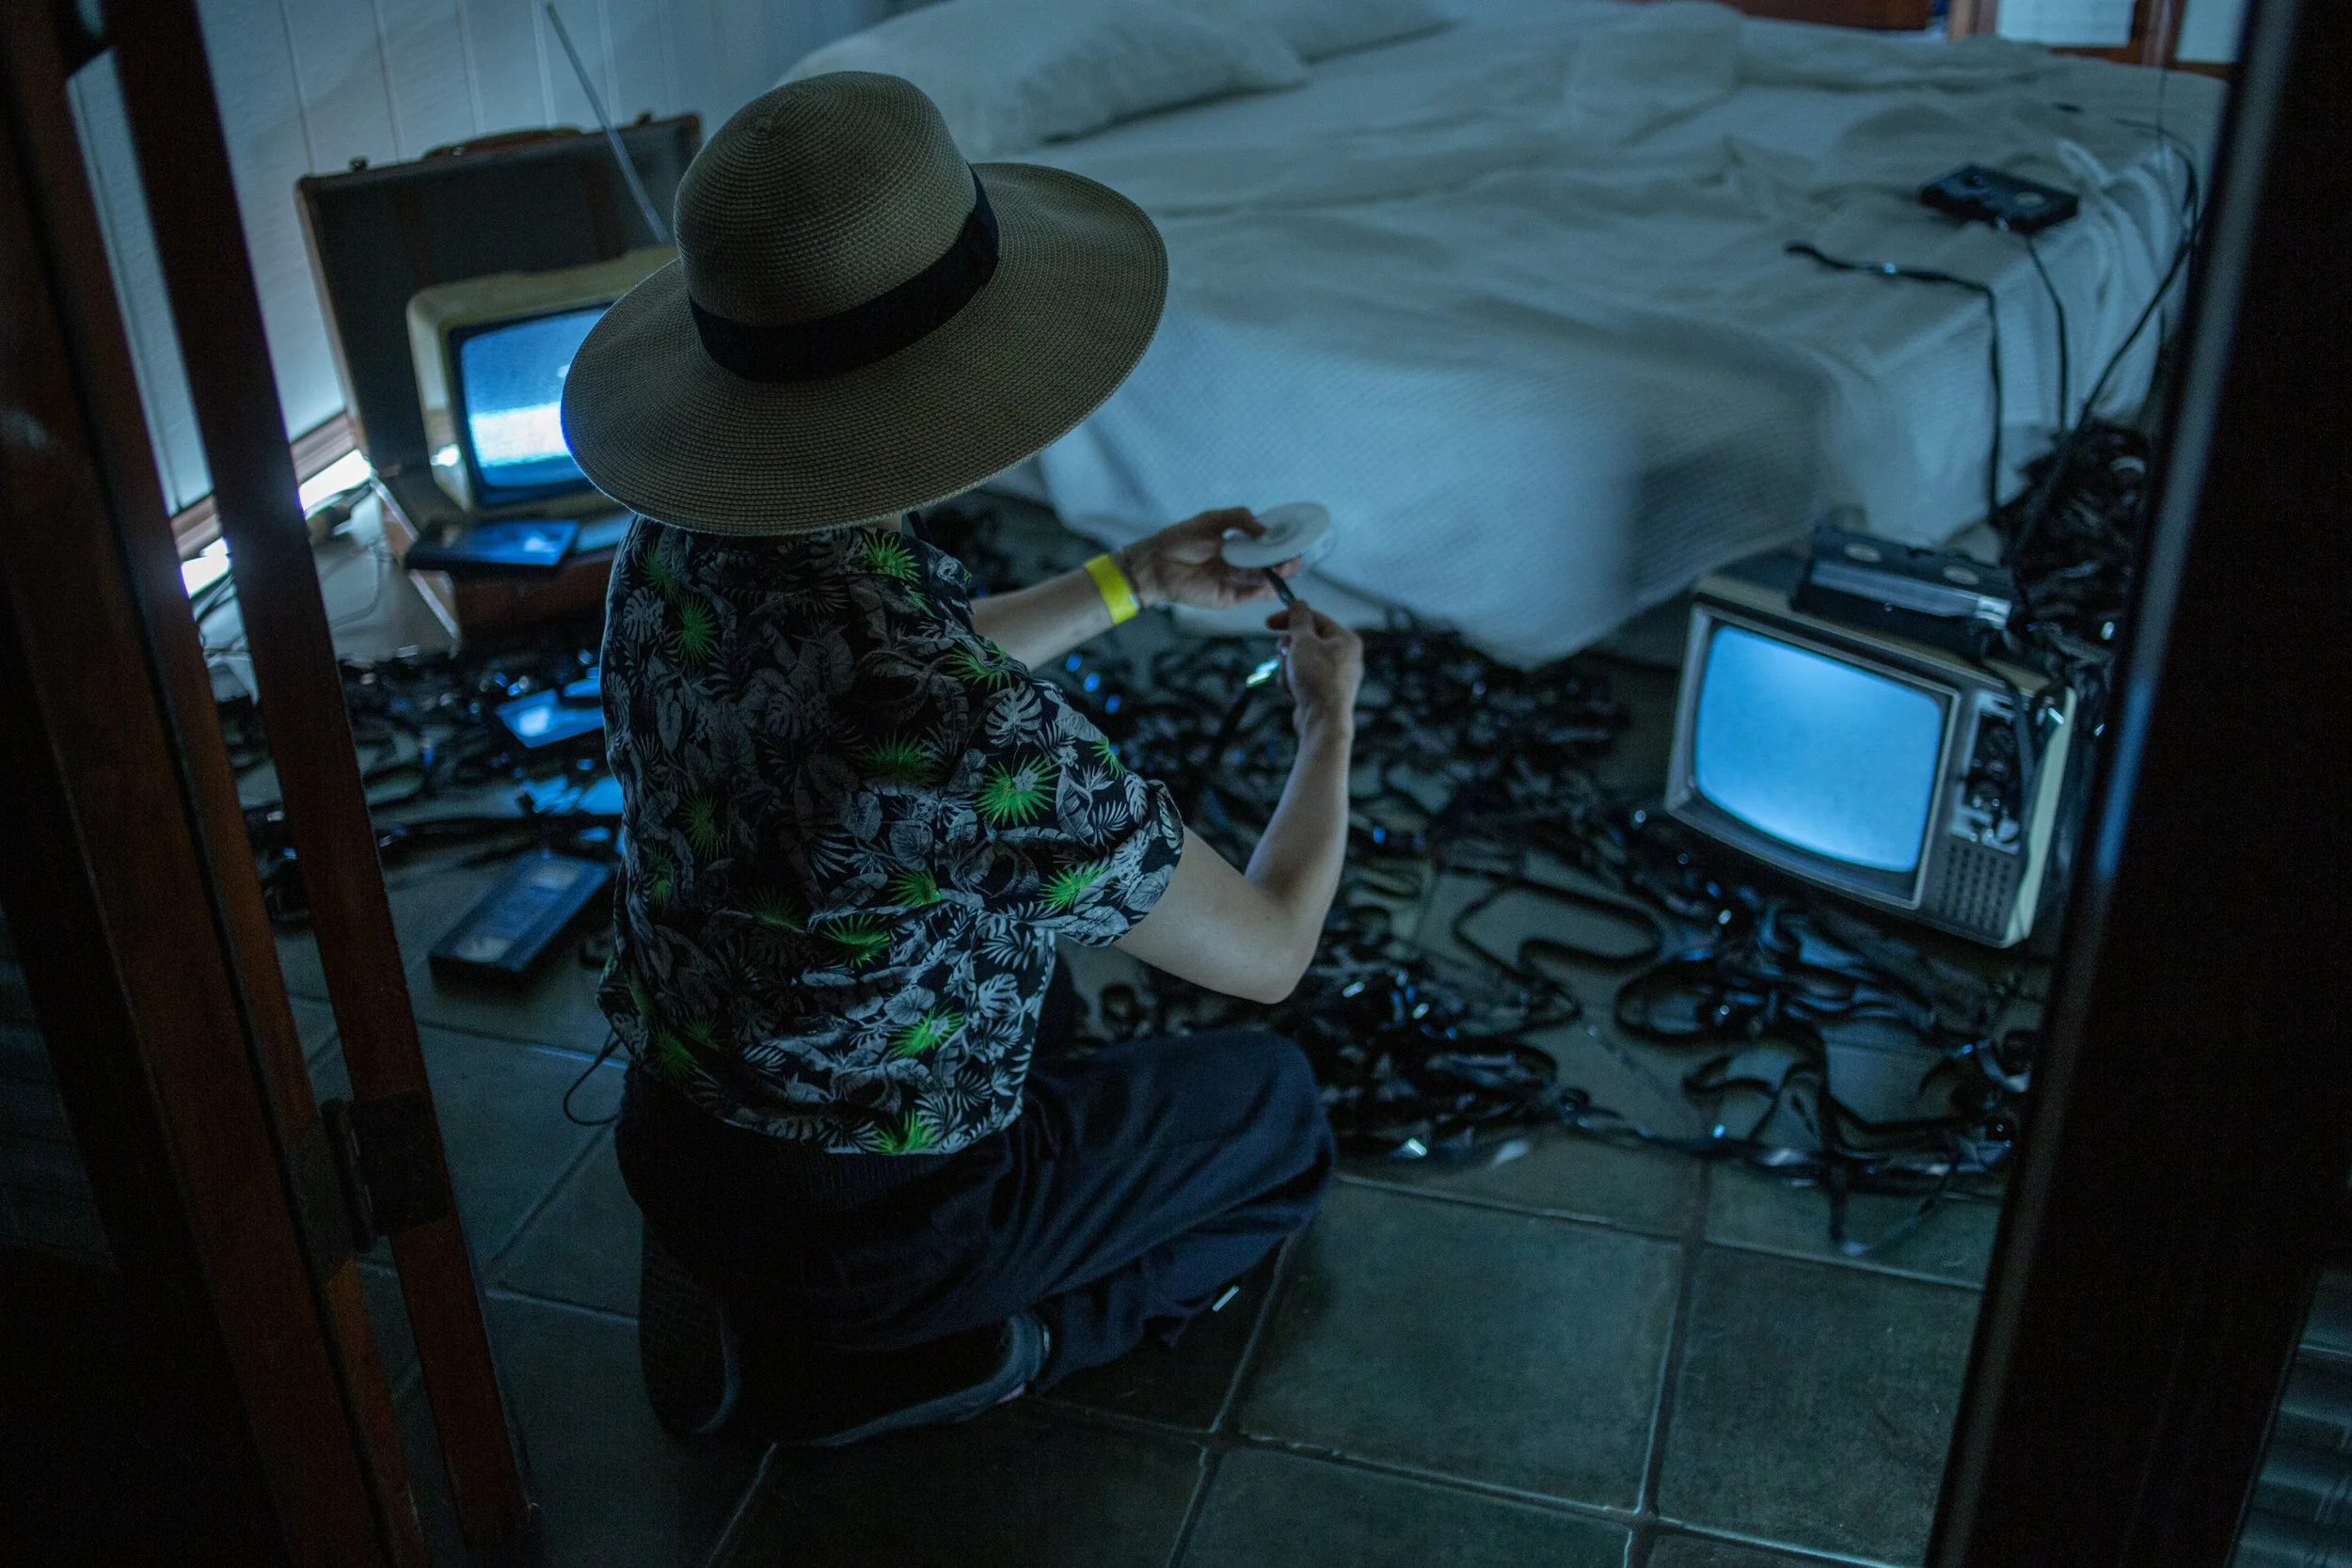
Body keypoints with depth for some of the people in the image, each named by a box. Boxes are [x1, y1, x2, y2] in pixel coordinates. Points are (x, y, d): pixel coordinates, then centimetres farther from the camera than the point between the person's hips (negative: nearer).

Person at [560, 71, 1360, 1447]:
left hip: (671, 1141, 6)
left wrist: (1136, 581, 11)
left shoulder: (672, 550, -15)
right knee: (1276, 1104, 17)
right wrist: (1331, 718, 0)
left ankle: (745, 1301, 19)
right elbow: (1269, 952, -17)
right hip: (872, 1222, -5)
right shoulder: (992, 751, -37)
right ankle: (930, 1358, 6)